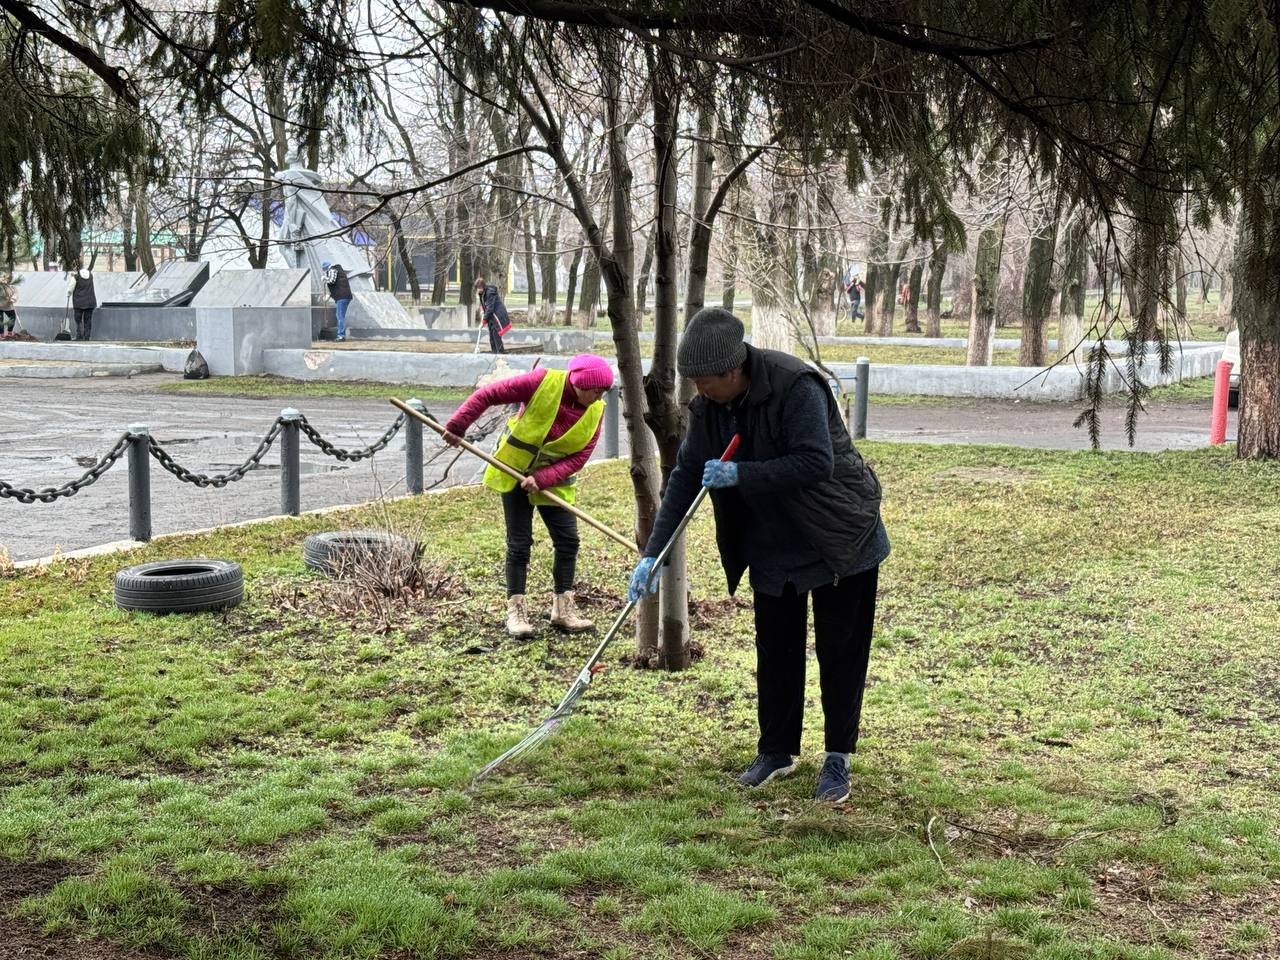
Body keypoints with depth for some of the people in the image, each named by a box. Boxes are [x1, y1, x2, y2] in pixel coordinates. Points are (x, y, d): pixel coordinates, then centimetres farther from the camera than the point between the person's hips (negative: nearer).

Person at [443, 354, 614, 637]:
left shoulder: (595, 412, -12)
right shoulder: (543, 382, -23)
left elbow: (578, 458, -15)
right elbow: (487, 395, -19)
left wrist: (542, 479, -27)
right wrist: (457, 426, -22)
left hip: (554, 480, 3)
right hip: (514, 472, -3)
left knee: (568, 540, -1)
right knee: (519, 542, -1)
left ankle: (563, 608, 11)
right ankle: (515, 610, 8)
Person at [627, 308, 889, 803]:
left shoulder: (795, 386, -27)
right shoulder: (707, 408, -6)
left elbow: (817, 463, -33)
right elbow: (684, 477, -1)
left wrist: (739, 474, -31)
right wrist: (652, 554, -6)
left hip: (839, 539, -6)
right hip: (772, 547, 6)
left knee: (840, 651, 3)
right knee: (775, 650, 12)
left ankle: (838, 760, 14)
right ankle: (776, 751, 26)